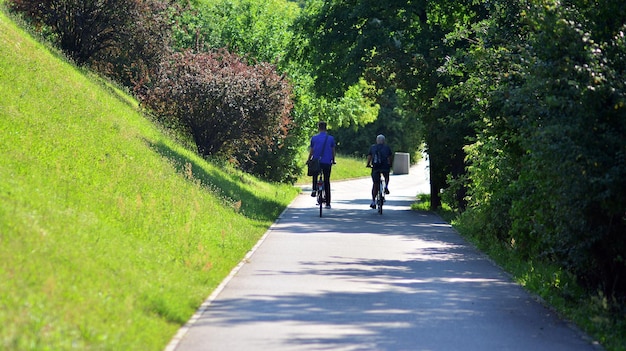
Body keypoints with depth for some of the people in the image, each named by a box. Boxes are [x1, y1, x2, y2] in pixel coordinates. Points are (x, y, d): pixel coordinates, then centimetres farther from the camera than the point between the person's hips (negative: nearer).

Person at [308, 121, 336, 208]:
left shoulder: (314, 138, -2)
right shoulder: (331, 138, 0)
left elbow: (311, 151, 1)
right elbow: (333, 151, 6)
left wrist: (308, 160, 16)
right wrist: (333, 160, 22)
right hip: (327, 162, 0)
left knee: (315, 175, 31)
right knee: (327, 182, 8)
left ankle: (314, 190, 6)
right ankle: (328, 203, 7)